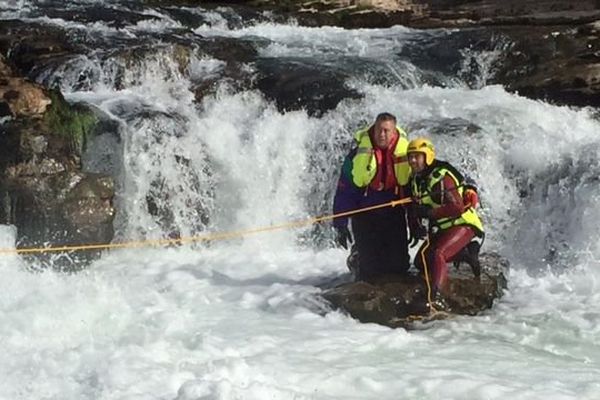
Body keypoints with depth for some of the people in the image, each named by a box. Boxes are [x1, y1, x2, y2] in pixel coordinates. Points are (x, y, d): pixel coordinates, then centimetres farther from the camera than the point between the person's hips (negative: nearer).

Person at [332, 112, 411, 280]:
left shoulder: (405, 151, -6)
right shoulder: (359, 154, -12)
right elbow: (344, 190, -7)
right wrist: (340, 224, -9)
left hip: (394, 214, 2)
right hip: (365, 214, -2)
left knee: (399, 263, 0)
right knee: (369, 266, -6)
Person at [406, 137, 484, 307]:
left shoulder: (442, 177, -21)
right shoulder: (416, 180, 7)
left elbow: (457, 207, -29)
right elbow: (414, 206, 16)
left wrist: (429, 213, -29)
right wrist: (415, 228, -1)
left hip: (462, 224, -10)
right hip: (441, 228, 10)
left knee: (437, 254, -31)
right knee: (420, 261, 4)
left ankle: (437, 297, -37)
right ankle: (465, 254, 8)